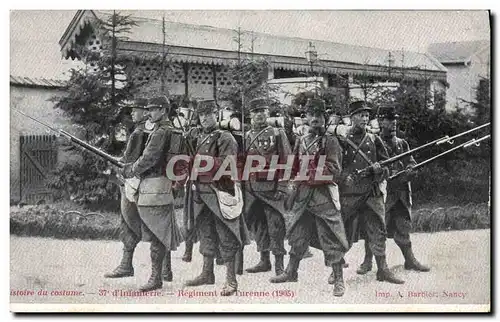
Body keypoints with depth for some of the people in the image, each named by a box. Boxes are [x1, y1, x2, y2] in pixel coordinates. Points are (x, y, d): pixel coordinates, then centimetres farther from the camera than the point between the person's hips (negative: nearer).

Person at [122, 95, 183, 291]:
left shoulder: (161, 131, -14)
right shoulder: (171, 130, 17)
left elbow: (148, 158, -19)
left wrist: (130, 171, -3)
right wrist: (132, 167, 15)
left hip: (155, 186, -10)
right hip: (164, 186, 10)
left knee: (157, 233, -8)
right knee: (163, 232, 17)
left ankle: (156, 278, -6)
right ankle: (166, 270, 28)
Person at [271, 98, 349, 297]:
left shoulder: (331, 141, -3)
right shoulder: (301, 141, 12)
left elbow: (334, 171, -11)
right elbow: (294, 167, 18)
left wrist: (306, 176, -13)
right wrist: (293, 185, 2)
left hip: (324, 195, -6)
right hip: (302, 196, 6)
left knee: (331, 238, -6)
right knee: (297, 235, 15)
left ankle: (339, 280, 0)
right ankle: (291, 272, 29)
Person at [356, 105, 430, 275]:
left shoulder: (402, 143, 16)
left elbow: (411, 163, 12)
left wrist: (407, 171, -9)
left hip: (401, 190, 5)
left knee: (403, 226, 9)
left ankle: (410, 260, 17)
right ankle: (367, 261, 5)